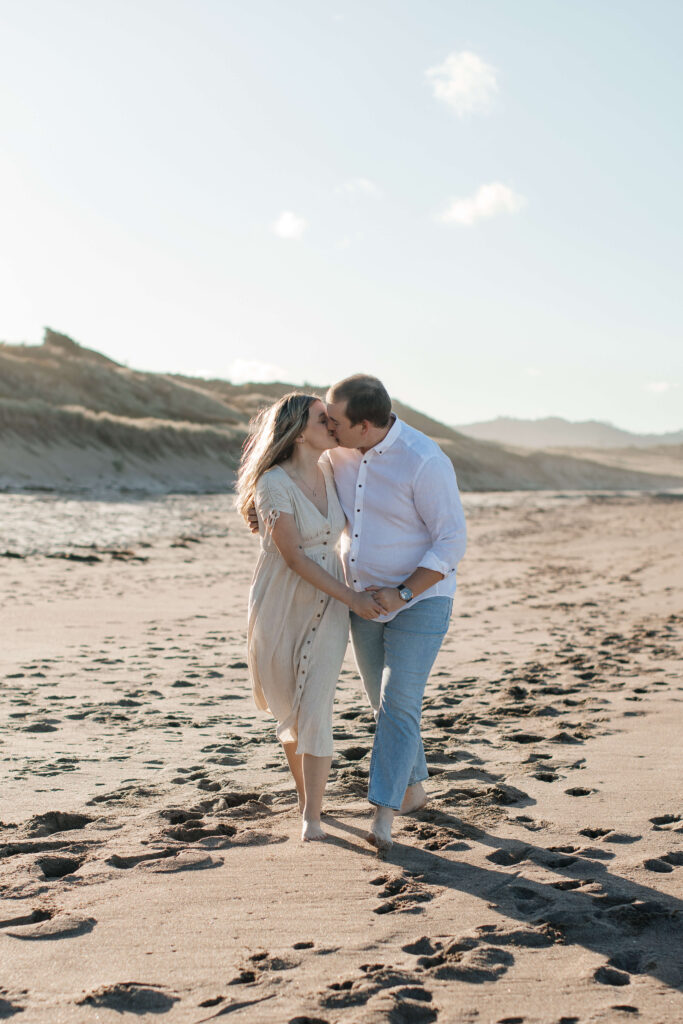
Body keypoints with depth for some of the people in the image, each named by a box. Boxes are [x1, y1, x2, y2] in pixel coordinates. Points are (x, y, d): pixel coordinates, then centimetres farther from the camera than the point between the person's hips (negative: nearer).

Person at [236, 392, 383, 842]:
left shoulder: (330, 472, 0)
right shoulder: (274, 483, -18)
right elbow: (294, 558, -20)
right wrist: (352, 598, -19)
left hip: (327, 607, 3)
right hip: (280, 607, -3)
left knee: (316, 710, -8)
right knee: (290, 712, 11)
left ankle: (312, 818, -6)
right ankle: (306, 796, 34)